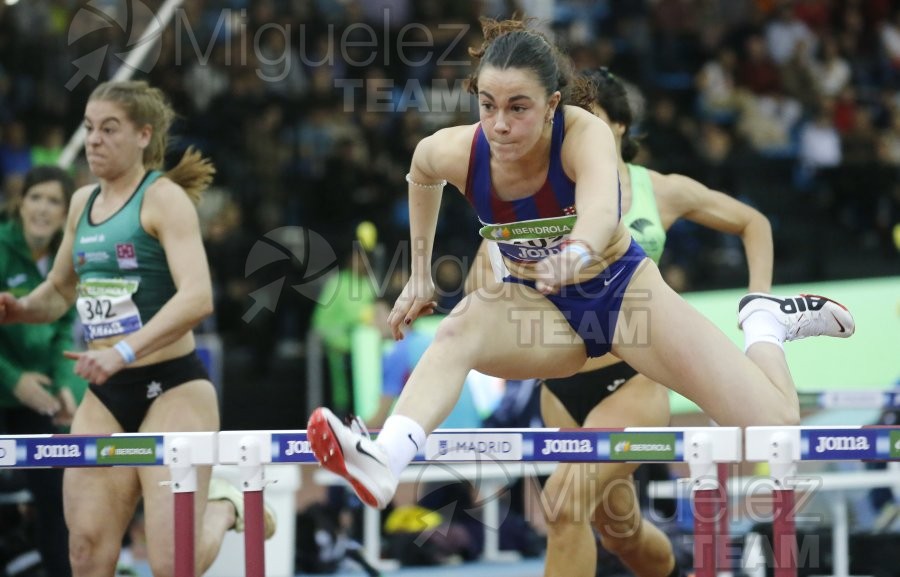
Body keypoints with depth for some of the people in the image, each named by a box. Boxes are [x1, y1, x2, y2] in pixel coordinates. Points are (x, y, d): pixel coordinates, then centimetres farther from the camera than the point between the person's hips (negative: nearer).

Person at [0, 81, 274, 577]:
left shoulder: (163, 197, -10)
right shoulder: (83, 203, 12)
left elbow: (197, 298, -24)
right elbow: (59, 291, 28)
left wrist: (123, 352, -34)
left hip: (171, 387, -7)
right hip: (105, 397, 7)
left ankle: (225, 508, 22)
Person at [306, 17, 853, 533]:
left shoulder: (584, 134, -30)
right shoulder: (456, 152, -19)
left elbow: (602, 209, -53)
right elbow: (421, 171, 9)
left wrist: (580, 251, -76)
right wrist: (420, 274, 13)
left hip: (621, 287, -2)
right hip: (540, 308, 2)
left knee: (776, 426, -14)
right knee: (459, 330, -35)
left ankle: (765, 321, 18)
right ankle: (382, 464, -54)